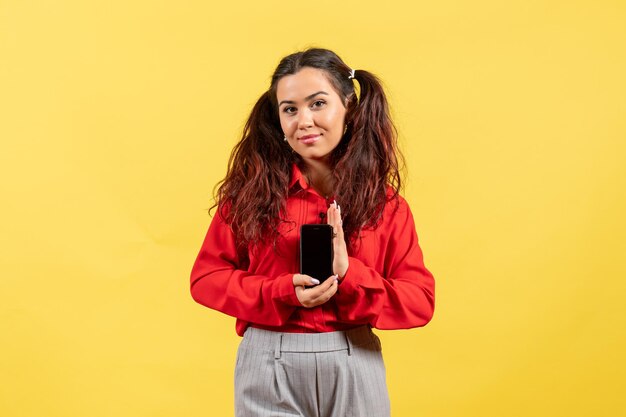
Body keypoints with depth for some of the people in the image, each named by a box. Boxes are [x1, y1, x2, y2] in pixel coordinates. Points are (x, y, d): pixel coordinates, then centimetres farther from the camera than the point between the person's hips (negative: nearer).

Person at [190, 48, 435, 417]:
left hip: (354, 368, 1)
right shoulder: (251, 190, -2)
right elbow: (206, 277, -2)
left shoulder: (384, 202, 0)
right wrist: (283, 292, -16)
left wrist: (348, 273, -17)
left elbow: (421, 302, -3)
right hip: (268, 369, -1)